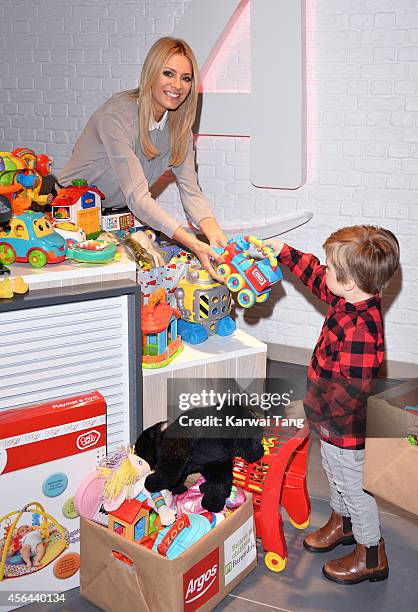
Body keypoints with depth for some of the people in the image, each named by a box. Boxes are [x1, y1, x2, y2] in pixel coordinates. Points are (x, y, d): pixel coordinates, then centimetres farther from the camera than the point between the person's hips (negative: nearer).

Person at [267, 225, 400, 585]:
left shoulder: (361, 329, -36)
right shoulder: (350, 299, -7)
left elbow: (352, 387, -34)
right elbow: (315, 276, 11)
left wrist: (315, 410, -23)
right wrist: (282, 252, 13)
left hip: (346, 425, -9)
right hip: (333, 420, 9)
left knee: (353, 484, 10)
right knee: (335, 473, 29)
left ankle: (372, 555, 31)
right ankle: (342, 524, 54)